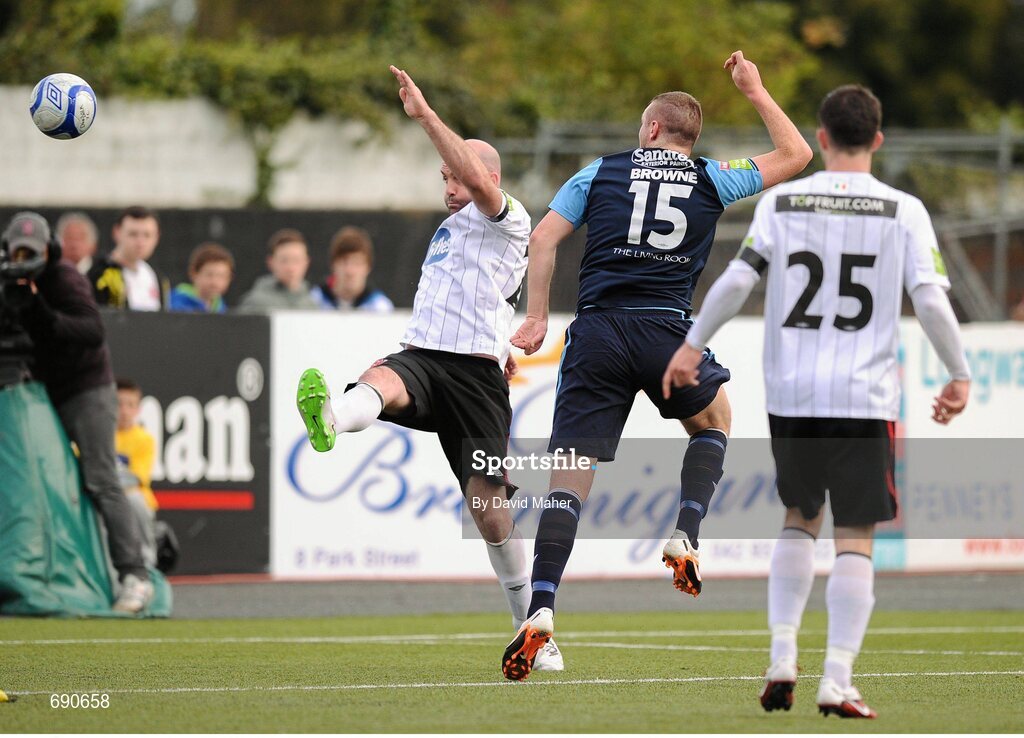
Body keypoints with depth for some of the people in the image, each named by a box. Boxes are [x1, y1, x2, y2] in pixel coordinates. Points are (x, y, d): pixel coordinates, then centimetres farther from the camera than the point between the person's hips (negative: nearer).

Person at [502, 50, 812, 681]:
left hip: (598, 333, 0)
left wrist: (537, 317, 5)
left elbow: (544, 238, 3)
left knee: (570, 478, -4)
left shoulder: (601, 172, 12)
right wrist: (755, 90, 31)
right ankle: (685, 540, 12)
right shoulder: (712, 179, 11)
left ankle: (541, 611, -17)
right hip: (667, 332, 0)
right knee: (715, 422, 31)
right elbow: (795, 156, 22)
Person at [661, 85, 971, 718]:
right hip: (866, 398, -2)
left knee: (800, 520, 20)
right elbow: (931, 299, -8)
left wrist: (693, 345, 6)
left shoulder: (782, 202, 3)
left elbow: (737, 279, -5)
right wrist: (960, 376, 3)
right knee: (855, 539, 2)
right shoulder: (903, 211, -1)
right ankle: (838, 682, -6)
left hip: (792, 395, 2)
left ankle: (782, 658, 9)